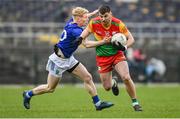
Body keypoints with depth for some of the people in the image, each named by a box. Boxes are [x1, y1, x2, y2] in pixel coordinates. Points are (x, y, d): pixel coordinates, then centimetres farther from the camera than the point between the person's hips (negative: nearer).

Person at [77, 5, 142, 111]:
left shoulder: (118, 24, -19)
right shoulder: (94, 23, -15)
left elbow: (131, 39, -13)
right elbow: (87, 30, 8)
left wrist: (124, 47, -32)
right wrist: (81, 38, -12)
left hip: (117, 54, -2)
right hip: (102, 57, 2)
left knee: (126, 78, -22)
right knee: (107, 87, 2)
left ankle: (135, 103, -3)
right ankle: (113, 83, 42)